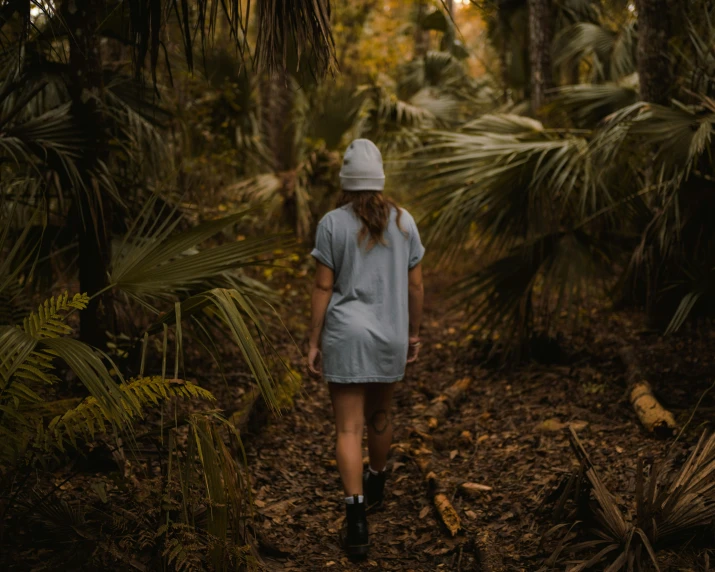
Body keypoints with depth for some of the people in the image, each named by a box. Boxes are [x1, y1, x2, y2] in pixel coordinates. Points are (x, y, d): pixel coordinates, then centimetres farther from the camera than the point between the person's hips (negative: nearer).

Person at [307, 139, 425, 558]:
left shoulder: (332, 223, -9)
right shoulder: (403, 221, 0)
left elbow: (323, 287, -9)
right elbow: (416, 284, 3)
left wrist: (314, 342, -1)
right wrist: (414, 334, 14)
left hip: (345, 335, -3)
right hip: (390, 336, 3)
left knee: (349, 428, 0)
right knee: (380, 413, 25)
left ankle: (357, 523, -9)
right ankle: (375, 487, 46)